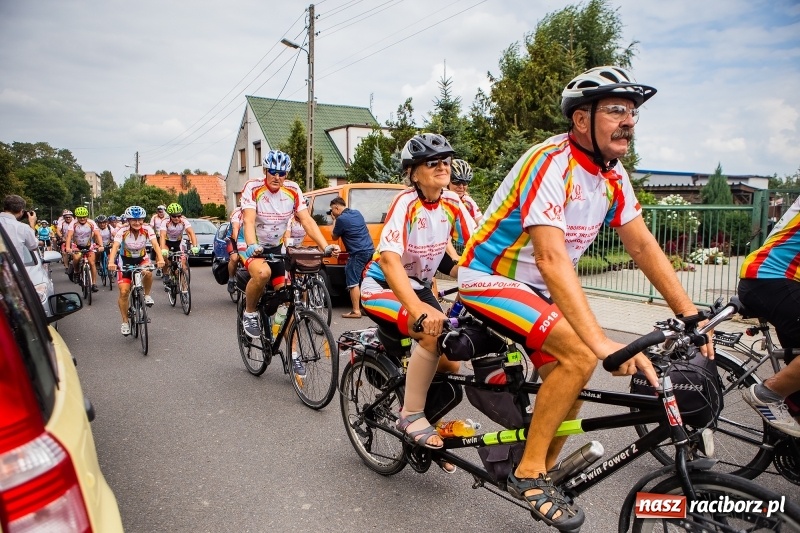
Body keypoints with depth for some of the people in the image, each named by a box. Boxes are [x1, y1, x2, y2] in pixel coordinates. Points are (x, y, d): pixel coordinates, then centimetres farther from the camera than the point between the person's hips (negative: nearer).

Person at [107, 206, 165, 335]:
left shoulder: (147, 229, -21)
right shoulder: (122, 231, -24)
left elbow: (155, 244, -33)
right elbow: (115, 247, -37)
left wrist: (160, 259, -52)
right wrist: (111, 262, -55)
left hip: (142, 258, 1)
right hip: (126, 260, -1)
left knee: (148, 272, -35)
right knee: (124, 292, -9)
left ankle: (147, 295, -5)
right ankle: (125, 322, 8)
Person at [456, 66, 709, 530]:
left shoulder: (613, 175, 0)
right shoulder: (550, 164, -26)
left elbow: (644, 246, 2)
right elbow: (551, 258, -37)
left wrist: (690, 314, -5)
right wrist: (602, 342, -43)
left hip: (536, 288, 8)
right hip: (489, 279, -8)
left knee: (570, 395, 5)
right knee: (581, 355, -26)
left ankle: (540, 478, 28)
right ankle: (529, 474, -9)